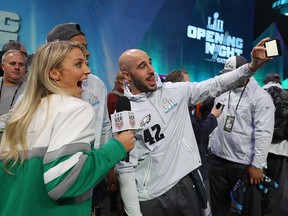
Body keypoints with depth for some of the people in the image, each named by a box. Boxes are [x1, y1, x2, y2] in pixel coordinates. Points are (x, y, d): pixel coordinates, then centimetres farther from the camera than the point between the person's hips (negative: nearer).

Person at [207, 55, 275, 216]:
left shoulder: (261, 97, -10)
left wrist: (257, 165, -17)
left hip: (246, 163, -5)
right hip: (217, 158, 5)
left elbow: (264, 133, -14)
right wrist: (210, 145, 12)